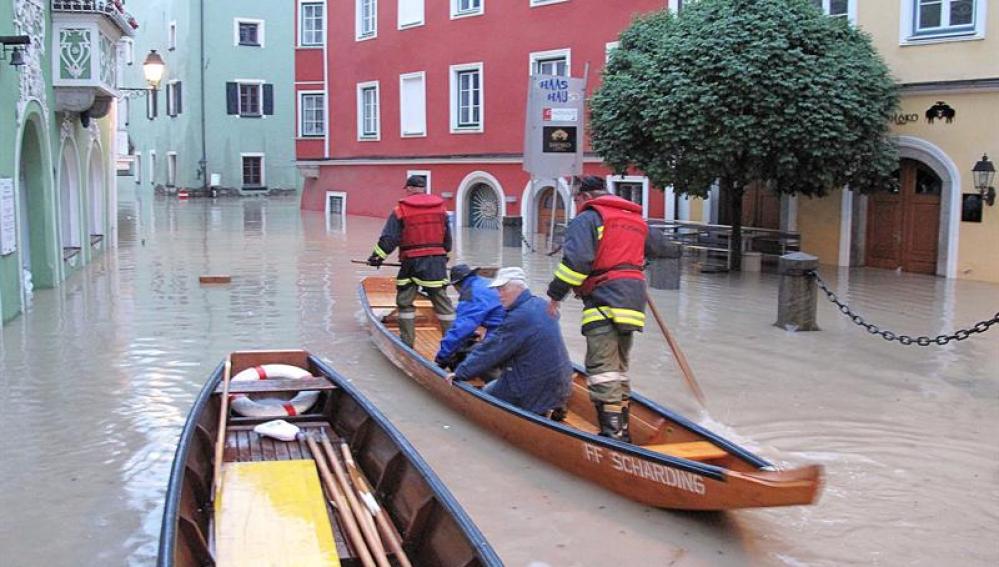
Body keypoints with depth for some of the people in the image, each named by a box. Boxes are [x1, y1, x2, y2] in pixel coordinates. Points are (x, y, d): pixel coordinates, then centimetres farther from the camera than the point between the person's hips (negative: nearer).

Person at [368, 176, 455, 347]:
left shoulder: (401, 210, -2)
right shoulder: (440, 208, 9)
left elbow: (389, 238, -5)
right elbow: (448, 238, 16)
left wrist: (378, 256, 5)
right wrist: (444, 255, 29)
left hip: (412, 262, -3)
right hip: (437, 260, 3)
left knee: (404, 301, 9)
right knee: (441, 300, 6)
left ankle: (407, 340, 9)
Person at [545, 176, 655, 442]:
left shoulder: (588, 218, -3)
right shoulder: (636, 220, 22)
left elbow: (577, 259, -15)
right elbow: (650, 250, 33)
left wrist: (556, 294, -10)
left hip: (605, 299, -8)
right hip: (633, 300, 8)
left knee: (602, 369, -11)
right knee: (618, 368, 17)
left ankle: (612, 433, -19)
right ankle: (622, 430, 20)